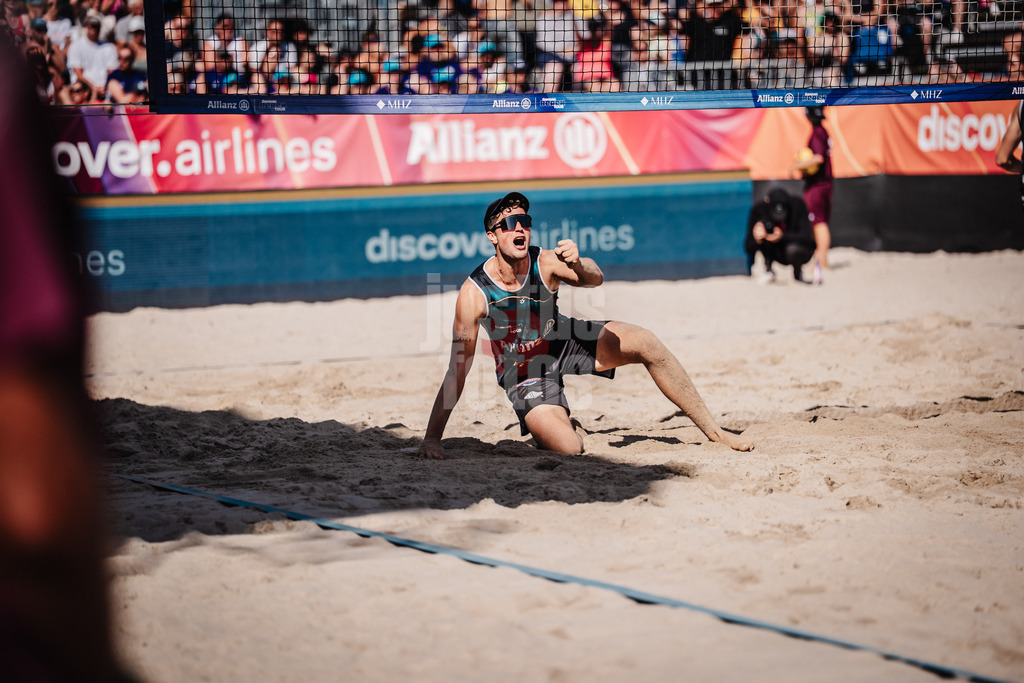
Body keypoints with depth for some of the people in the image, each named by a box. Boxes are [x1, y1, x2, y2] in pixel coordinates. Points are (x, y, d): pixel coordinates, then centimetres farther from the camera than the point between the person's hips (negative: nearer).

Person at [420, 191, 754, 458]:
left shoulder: (545, 262, -21)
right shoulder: (473, 293, -27)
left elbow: (594, 279, -38)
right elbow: (458, 369, -24)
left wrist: (578, 265, -62)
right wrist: (432, 438, -25)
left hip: (562, 341, 3)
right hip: (524, 372, -3)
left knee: (644, 343, -16)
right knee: (568, 447, -24)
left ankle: (713, 430, -2)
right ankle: (568, 425, 17)